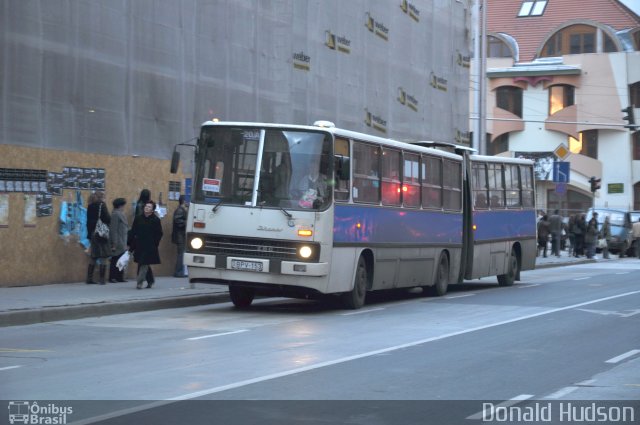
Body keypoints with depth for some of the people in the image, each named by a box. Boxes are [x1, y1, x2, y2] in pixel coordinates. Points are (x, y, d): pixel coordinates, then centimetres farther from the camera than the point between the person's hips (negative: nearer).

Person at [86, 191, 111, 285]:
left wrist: (90, 234, 15)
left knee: (93, 257, 14)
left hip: (93, 234, 6)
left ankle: (89, 279, 12)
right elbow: (108, 219, -13)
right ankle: (102, 279, -5)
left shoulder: (90, 207, 8)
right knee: (103, 258, -2)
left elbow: (88, 222, 10)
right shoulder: (102, 205, -9)